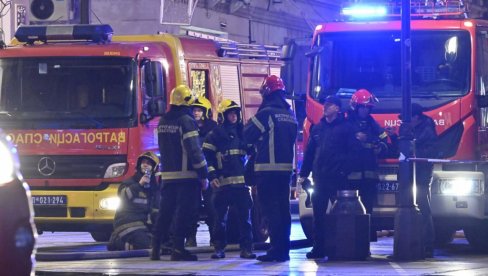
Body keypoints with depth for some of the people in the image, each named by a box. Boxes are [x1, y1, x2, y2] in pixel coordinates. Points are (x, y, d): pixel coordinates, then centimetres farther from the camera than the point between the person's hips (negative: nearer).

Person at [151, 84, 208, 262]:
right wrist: (203, 174, -12)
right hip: (187, 175, -7)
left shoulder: (163, 121, 11)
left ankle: (156, 248, 10)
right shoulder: (186, 121, -12)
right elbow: (194, 150, -16)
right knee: (185, 212, -4)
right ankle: (177, 248, -8)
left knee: (165, 212, 11)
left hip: (167, 175, 7)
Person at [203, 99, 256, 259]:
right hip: (222, 183, -3)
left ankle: (246, 248, 1)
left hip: (241, 182, 3)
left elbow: (254, 152, 21)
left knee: (244, 216, -1)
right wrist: (212, 176, -11)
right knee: (220, 217, 1)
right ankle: (219, 248, 8)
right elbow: (207, 156, -3)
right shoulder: (215, 135, 2)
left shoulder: (243, 132, 14)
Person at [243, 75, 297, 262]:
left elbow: (247, 135, -7)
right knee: (283, 208, 11)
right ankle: (284, 249, 13)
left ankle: (276, 249, -10)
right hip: (285, 167, 7)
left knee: (271, 209, -6)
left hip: (268, 168, -7)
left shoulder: (266, 113, -12)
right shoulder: (290, 115, 12)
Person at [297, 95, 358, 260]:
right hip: (319, 177, 5)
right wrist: (303, 173, 11)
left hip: (337, 178, -5)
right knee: (318, 214, 2)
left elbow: (352, 151, -5)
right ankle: (319, 248, 6)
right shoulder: (317, 128, 16)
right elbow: (309, 152, 16)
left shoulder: (345, 127, 1)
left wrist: (345, 171, -16)